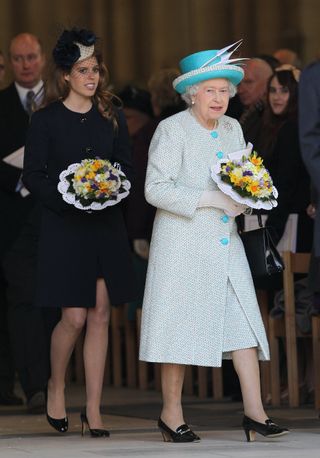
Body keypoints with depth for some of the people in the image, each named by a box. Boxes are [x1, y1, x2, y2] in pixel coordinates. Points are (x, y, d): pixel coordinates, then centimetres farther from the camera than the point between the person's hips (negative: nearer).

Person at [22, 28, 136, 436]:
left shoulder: (112, 118, 9)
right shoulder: (46, 120, -2)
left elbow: (127, 166, 12)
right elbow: (32, 177, -4)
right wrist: (70, 201, -17)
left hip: (106, 227, 3)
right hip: (64, 228, -3)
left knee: (100, 315, 1)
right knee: (74, 318, -8)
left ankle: (93, 410, 5)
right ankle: (56, 386, 19)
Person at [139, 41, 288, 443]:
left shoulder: (232, 129, 12)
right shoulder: (172, 130, -8)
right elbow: (156, 189, -15)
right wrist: (211, 199, -19)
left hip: (226, 244, 6)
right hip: (183, 244, -6)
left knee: (244, 320, -3)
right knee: (182, 325, -2)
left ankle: (254, 412, -4)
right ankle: (171, 414, 8)